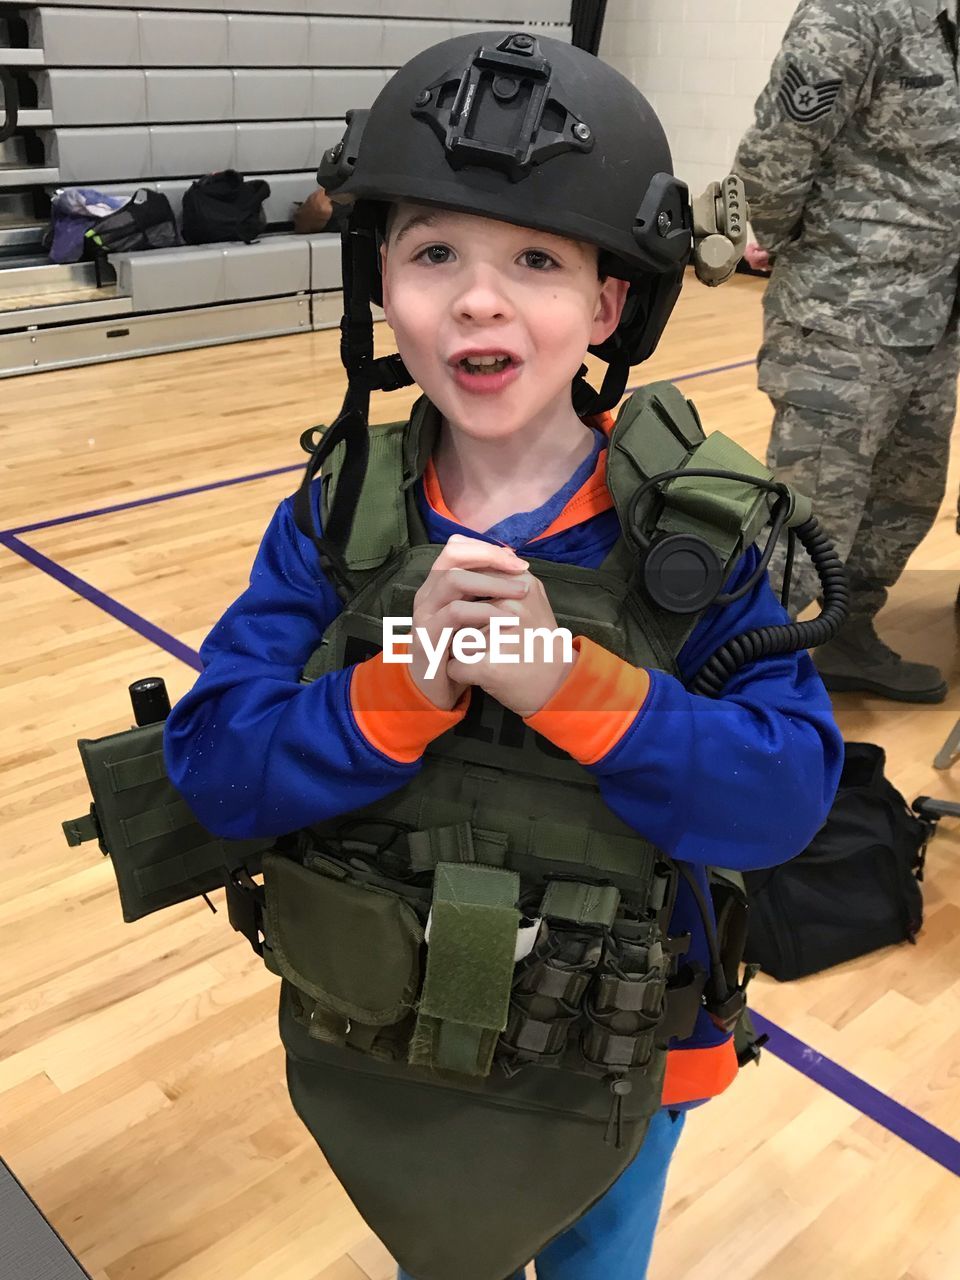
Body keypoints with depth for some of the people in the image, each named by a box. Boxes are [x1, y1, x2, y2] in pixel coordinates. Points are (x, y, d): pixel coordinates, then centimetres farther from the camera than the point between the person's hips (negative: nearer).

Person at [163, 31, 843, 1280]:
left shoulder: (691, 530, -19)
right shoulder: (337, 517, -14)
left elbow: (790, 790, -23)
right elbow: (214, 762, -18)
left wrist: (571, 684, -37)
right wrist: (402, 690, -35)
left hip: (614, 1068, -1)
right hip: (381, 1063, 2)